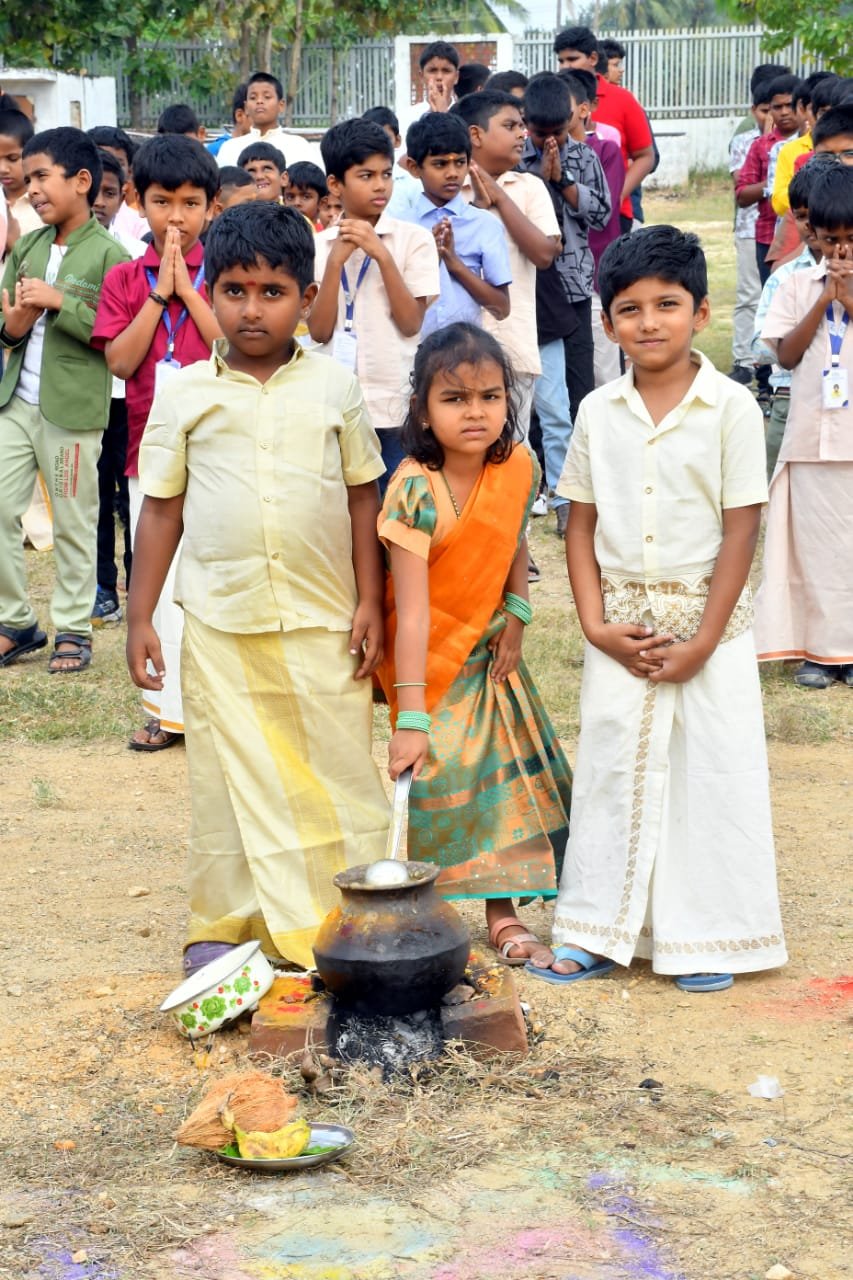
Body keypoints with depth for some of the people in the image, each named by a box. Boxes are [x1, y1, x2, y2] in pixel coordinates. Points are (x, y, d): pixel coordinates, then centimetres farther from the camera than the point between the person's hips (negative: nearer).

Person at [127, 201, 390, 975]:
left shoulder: (333, 389, 2)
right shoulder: (186, 396, 1)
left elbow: (362, 499, 5)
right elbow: (161, 507, 5)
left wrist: (370, 604, 0)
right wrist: (140, 616, 2)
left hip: (323, 621, 0)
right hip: (220, 624, 0)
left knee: (339, 769, 5)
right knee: (228, 776, 6)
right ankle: (224, 923, 19)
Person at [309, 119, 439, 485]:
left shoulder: (413, 239, -1)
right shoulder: (319, 246, 6)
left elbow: (411, 323, -7)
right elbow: (319, 331, -2)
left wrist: (381, 255, -16)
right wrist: (335, 261, -12)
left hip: (394, 407, -2)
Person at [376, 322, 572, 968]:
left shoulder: (519, 466, -11)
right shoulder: (415, 492, -27)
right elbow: (412, 612, -30)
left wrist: (517, 616, 2)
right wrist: (410, 719, -33)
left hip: (488, 650, 5)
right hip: (428, 660, -5)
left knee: (504, 777, 6)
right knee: (439, 785, -6)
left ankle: (503, 917, 16)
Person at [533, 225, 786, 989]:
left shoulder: (730, 408, -8)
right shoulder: (599, 411, 2)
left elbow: (741, 528, -9)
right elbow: (581, 525, 4)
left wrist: (703, 640, -13)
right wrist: (596, 624, -7)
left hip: (706, 621, -3)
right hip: (622, 628, 3)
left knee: (711, 775, 3)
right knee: (611, 769, 9)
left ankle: (707, 938, 15)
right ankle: (598, 933, 18)